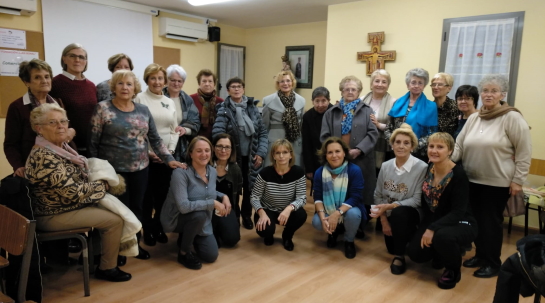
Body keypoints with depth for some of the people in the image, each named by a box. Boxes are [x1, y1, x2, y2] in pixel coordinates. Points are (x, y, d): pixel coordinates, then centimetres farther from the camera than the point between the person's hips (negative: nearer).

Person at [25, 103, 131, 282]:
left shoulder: (62, 147, 4)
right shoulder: (44, 157, -27)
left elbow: (78, 177, 16)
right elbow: (72, 191, -28)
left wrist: (98, 182, -3)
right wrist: (101, 185, -13)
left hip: (64, 206, 10)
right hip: (55, 215, -10)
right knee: (115, 220, -10)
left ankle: (98, 253, 29)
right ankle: (107, 268, 8)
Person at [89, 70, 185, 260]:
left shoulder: (143, 110, 6)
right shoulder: (103, 108, -6)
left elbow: (155, 139, 9)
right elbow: (93, 142, -6)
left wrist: (168, 159, 0)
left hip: (140, 169, 4)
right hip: (115, 170, -4)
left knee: (137, 208, 11)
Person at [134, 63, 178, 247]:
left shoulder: (170, 102, 11)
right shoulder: (140, 99, -4)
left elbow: (174, 130, 11)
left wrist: (170, 150, -2)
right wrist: (148, 152, -14)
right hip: (147, 156, -4)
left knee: (163, 193, 9)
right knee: (147, 194, 4)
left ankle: (158, 227, 25)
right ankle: (147, 230, 19)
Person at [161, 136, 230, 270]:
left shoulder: (213, 172, -5)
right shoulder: (180, 173, -27)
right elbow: (183, 206, -36)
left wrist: (223, 196, -5)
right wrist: (213, 203, -30)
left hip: (202, 223, 6)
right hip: (176, 219, -6)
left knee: (211, 256, 1)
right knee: (200, 214, -37)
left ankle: (186, 237, 29)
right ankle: (184, 253, -11)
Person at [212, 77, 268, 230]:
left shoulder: (252, 107, 2)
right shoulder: (223, 109, -7)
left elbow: (262, 131, 4)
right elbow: (217, 133, -17)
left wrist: (261, 152, -4)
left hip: (251, 156, 2)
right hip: (233, 157, -2)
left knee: (250, 187, 11)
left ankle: (246, 216, 32)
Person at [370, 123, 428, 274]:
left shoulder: (422, 168, -19)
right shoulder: (385, 166, -5)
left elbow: (417, 200, -20)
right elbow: (378, 195, 0)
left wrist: (389, 206, -29)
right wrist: (384, 220, -7)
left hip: (410, 214, -5)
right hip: (391, 216, 5)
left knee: (399, 213, -36)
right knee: (390, 248, 6)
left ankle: (400, 256, -15)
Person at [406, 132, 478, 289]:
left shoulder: (459, 174, -21)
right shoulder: (428, 169, -4)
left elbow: (458, 212, -25)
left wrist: (432, 229, -32)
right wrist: (427, 228, -1)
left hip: (461, 224, -6)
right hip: (434, 222, 6)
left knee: (442, 235, -37)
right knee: (415, 253, -9)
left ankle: (454, 270, -5)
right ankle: (442, 254, 24)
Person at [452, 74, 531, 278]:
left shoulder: (512, 118, -9)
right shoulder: (474, 118, 7)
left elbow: (524, 153, -9)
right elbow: (458, 145, 7)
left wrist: (518, 180, -11)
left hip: (497, 182, -5)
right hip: (472, 180, 5)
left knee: (491, 221, 4)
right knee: (477, 219, 13)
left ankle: (493, 263, 21)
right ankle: (480, 255, 31)